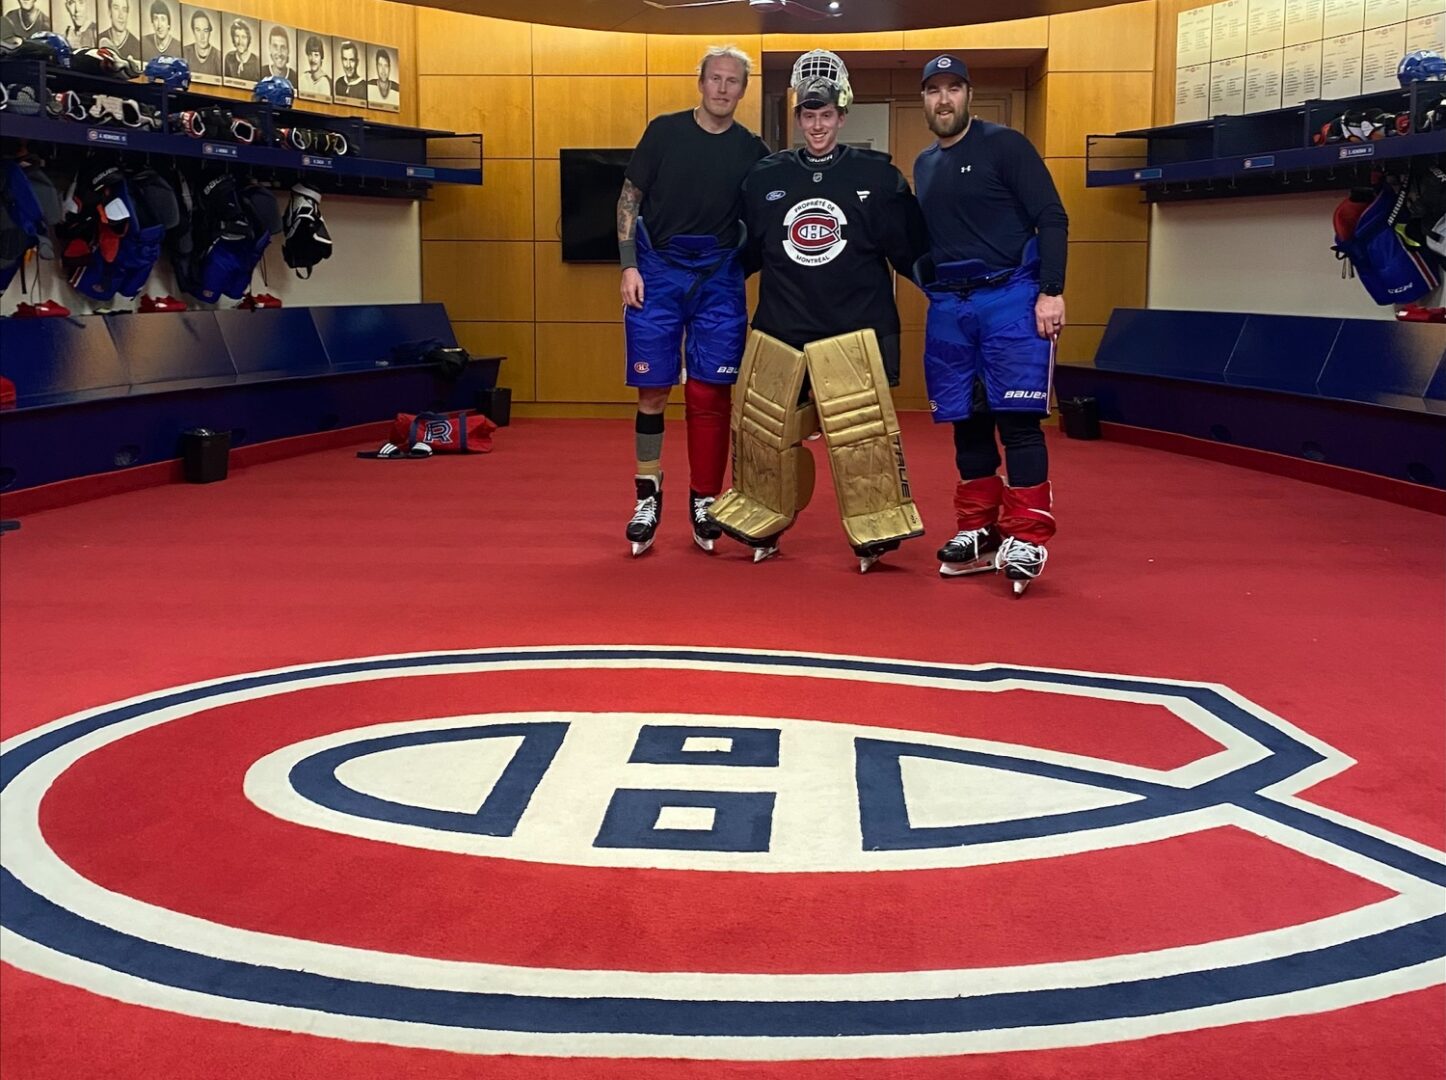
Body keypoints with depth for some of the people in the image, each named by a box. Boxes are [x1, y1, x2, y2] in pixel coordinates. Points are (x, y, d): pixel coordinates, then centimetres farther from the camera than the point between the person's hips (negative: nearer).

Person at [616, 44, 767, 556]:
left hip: (719, 277, 1)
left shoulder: (751, 150, 3)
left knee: (710, 395, 1)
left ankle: (704, 502, 12)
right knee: (652, 390, 0)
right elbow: (629, 198, 3)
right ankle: (647, 496, 12)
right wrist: (629, 266, -5)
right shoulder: (665, 131, 0)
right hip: (658, 271, -1)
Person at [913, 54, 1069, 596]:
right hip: (948, 306, 6)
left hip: (1010, 298, -6)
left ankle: (1026, 538, -6)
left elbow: (1052, 219, -8)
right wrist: (930, 281, 8)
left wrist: (1051, 291, -15)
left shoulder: (1004, 145, -3)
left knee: (1017, 418, -10)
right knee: (965, 423, 8)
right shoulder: (924, 165, 16)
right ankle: (978, 533, 17)